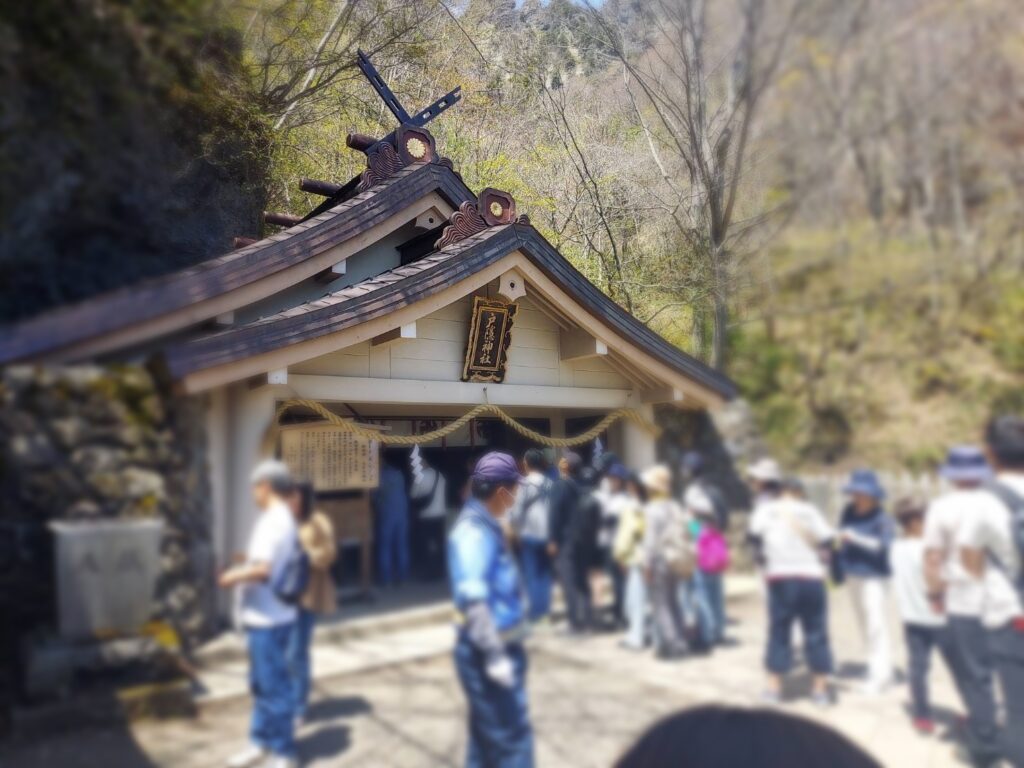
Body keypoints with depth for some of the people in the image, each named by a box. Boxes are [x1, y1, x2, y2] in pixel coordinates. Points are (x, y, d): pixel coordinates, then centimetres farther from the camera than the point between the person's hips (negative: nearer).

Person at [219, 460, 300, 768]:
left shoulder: (274, 520, -20)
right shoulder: (283, 518, 11)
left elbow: (263, 569, -28)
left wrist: (233, 577, -13)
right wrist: (244, 566, 13)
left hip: (269, 619, -10)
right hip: (264, 616, 10)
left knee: (274, 686, 2)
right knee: (261, 683, 20)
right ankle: (261, 743, 34)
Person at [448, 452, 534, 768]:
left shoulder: (485, 525, 10)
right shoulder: (473, 531, -20)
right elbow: (473, 599, -28)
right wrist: (494, 655, -28)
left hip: (500, 646, 10)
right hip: (488, 652, -10)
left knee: (488, 736, 19)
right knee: (512, 737, -1)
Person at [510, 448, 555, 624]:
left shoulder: (525, 483, -12)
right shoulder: (550, 483, 3)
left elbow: (518, 509, -12)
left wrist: (515, 529, 3)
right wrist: (552, 533, 11)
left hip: (529, 533, -5)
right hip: (547, 533, 5)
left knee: (531, 574, 3)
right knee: (545, 572, 13)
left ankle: (536, 611, 5)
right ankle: (545, 609, 18)